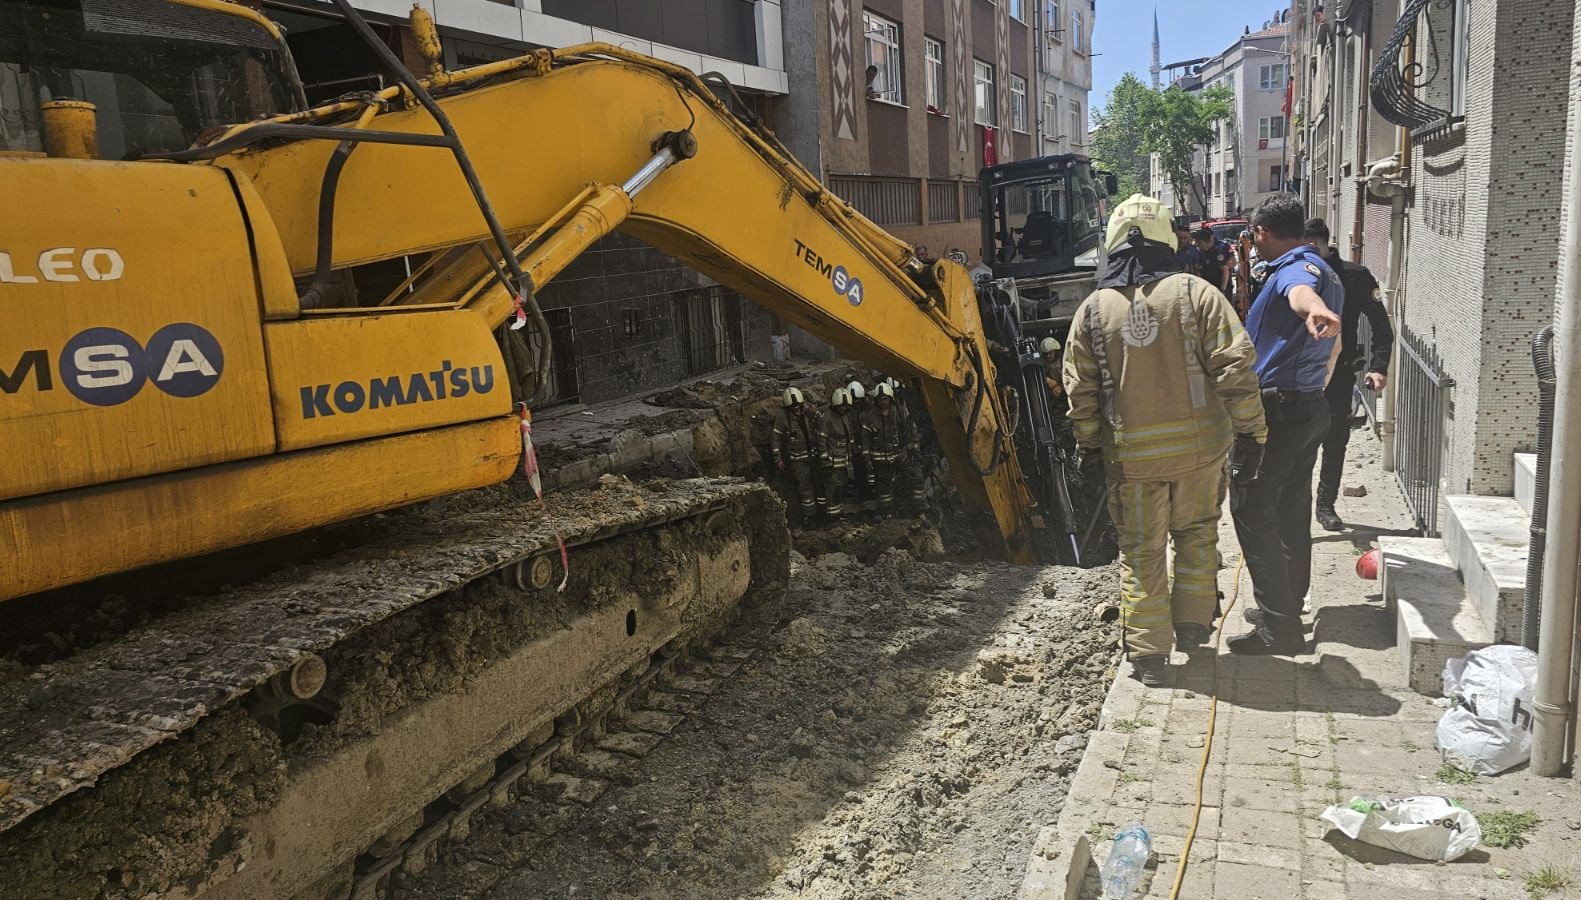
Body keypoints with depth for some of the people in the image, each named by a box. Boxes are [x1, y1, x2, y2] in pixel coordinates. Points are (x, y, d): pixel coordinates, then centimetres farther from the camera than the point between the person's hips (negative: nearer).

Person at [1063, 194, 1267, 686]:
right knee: (1196, 535, 22)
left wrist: (1087, 445, 12)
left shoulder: (1092, 309, -2)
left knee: (1141, 551, 10)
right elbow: (1235, 367, -10)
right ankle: (1192, 625, 31)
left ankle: (1148, 654, 14)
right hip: (1200, 445, 0)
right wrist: (1249, 433, -3)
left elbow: (1081, 391, 1)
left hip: (1130, 454, 0)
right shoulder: (1196, 293, -6)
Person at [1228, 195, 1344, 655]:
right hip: (1312, 408, 10)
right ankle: (1287, 607, 30)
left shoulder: (1293, 267, -16)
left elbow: (1302, 290, -44)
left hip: (1275, 410, -10)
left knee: (1252, 514, -5)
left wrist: (1314, 311, -67)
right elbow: (1333, 349, 30)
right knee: (1291, 514, 18)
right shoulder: (1327, 273, 18)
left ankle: (1278, 626, -3)